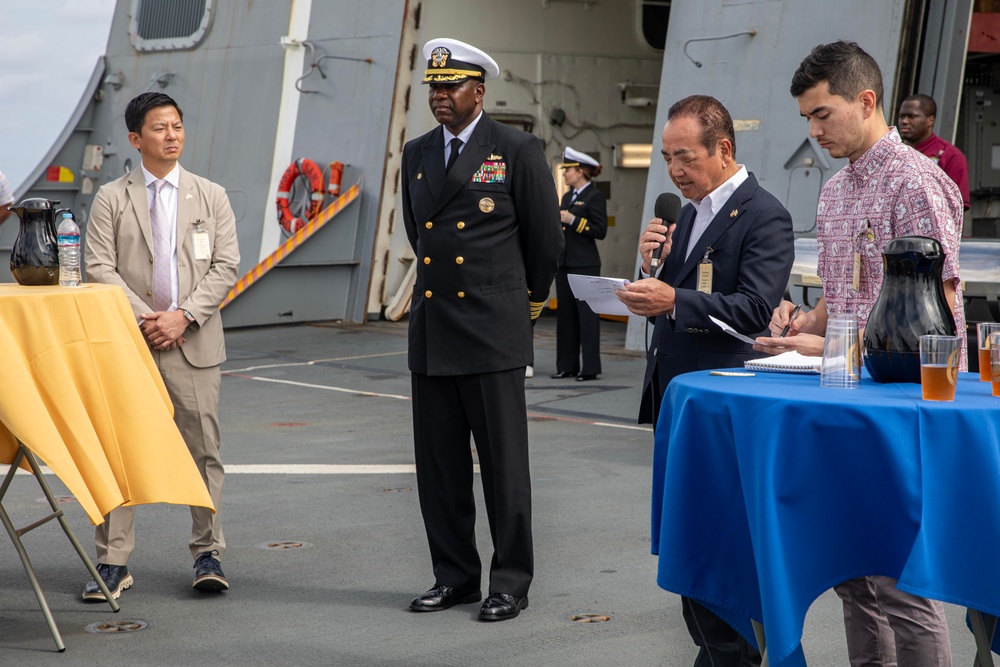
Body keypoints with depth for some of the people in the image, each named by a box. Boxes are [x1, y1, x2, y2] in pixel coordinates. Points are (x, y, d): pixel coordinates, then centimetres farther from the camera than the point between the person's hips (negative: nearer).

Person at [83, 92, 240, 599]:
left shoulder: (211, 196, 9)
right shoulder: (111, 199, 6)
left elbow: (225, 267, 2)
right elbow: (99, 268, -1)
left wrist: (183, 315, -10)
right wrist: (142, 318, -12)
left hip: (193, 342, 1)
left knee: (203, 450, 2)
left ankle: (207, 554, 12)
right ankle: (113, 562, 4)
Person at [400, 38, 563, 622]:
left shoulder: (518, 151, -4)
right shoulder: (416, 155, 12)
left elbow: (546, 238, 2)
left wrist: (529, 300, 12)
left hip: (493, 332, -6)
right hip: (431, 332, 6)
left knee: (504, 464, -1)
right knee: (439, 464, 9)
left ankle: (511, 583, 7)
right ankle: (455, 576, 19)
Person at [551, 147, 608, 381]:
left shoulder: (595, 197, -8)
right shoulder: (567, 197, 16)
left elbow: (600, 231, -14)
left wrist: (574, 220, -18)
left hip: (585, 265, -8)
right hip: (564, 263, 8)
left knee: (587, 314, -5)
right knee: (565, 314, 8)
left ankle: (590, 368, -2)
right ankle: (567, 365, 13)